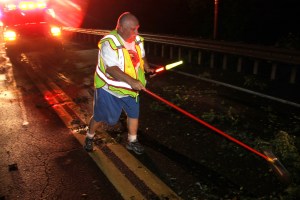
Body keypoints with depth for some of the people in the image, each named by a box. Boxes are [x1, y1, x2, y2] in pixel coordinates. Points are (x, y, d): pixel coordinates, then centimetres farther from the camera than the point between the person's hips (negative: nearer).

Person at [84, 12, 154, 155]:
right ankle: (89, 137, 38)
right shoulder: (109, 43, -27)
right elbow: (111, 68, -35)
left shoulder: (137, 39, -5)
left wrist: (147, 68, -3)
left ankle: (132, 142, 32)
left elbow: (141, 56, 14)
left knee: (134, 113, 11)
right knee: (101, 117, 8)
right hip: (109, 88, -6)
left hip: (129, 88, 6)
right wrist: (131, 81, -42)